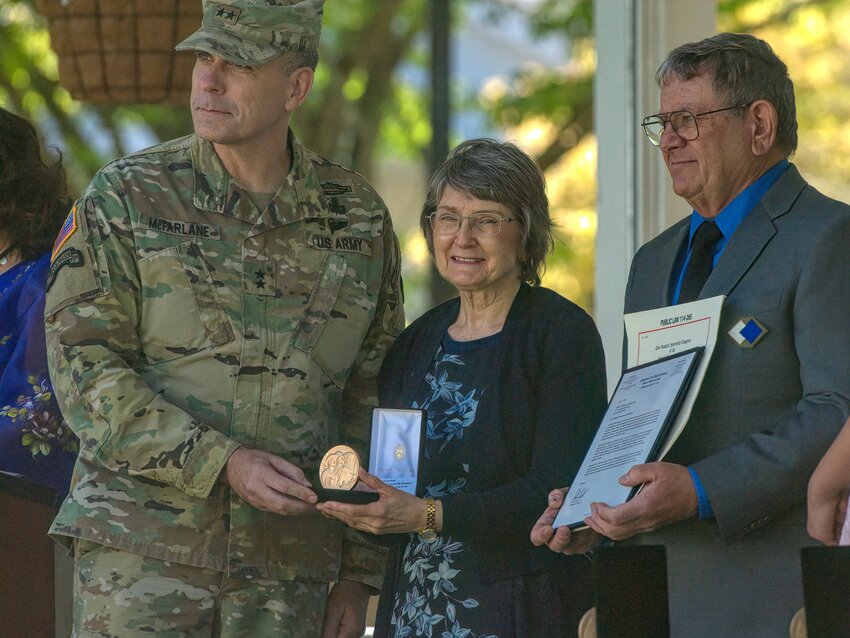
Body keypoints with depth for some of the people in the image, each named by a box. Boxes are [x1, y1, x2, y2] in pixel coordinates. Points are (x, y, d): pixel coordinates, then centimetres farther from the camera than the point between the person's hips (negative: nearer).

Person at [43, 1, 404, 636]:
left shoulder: (357, 218, 8)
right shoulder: (124, 199, 0)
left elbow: (372, 399, 12)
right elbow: (87, 374, -7)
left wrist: (359, 573, 9)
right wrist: (224, 465, -18)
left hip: (286, 566, 2)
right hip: (142, 554, -2)